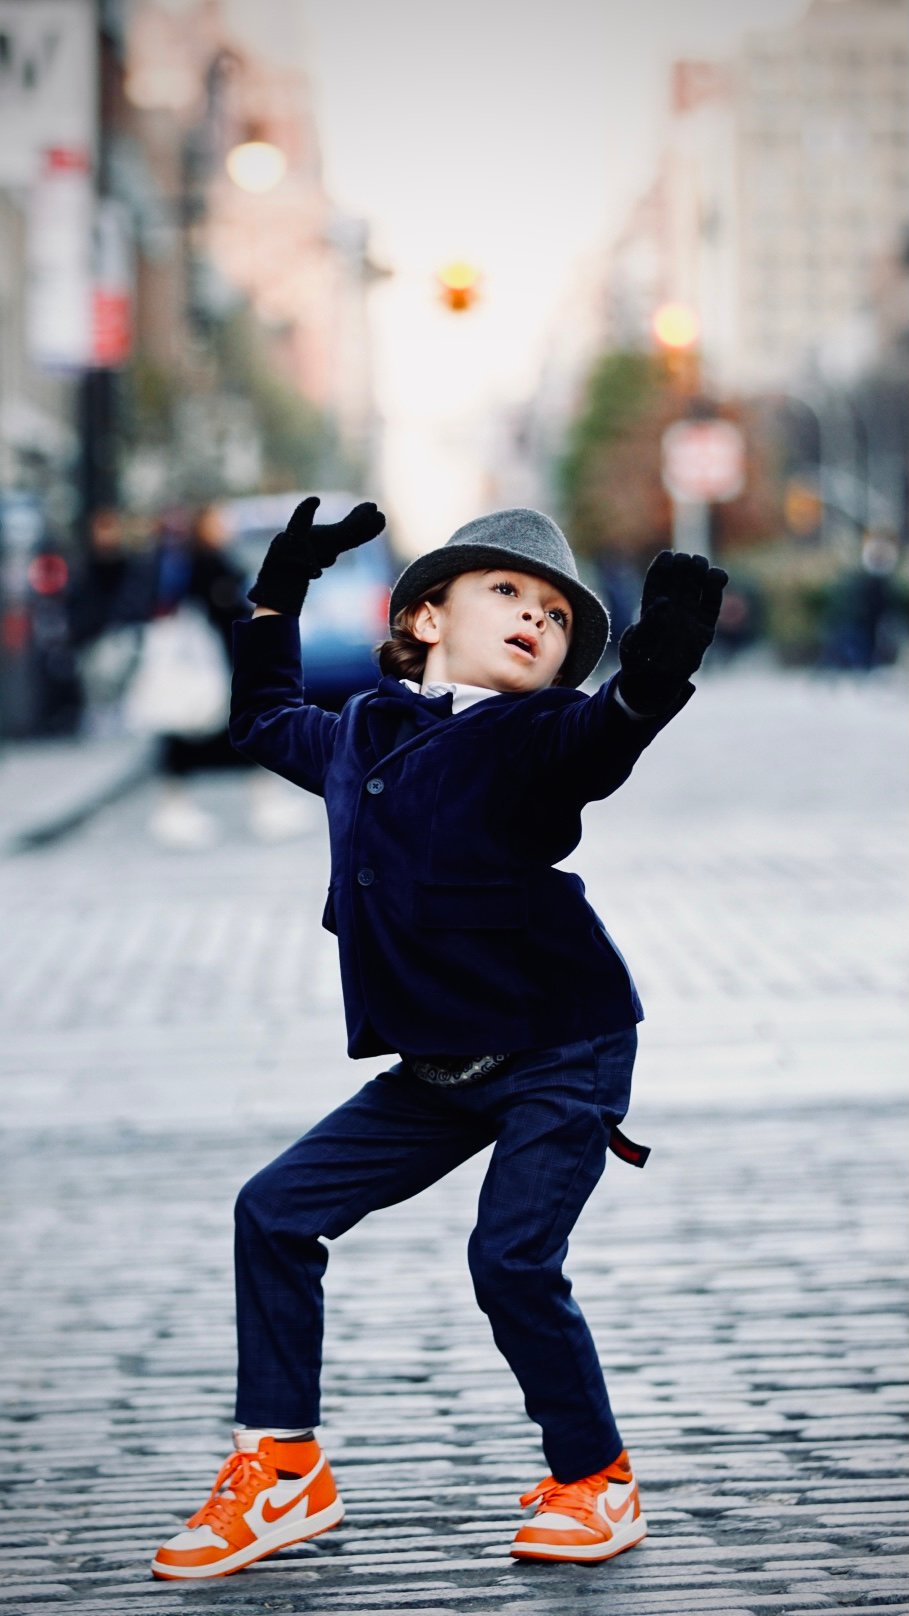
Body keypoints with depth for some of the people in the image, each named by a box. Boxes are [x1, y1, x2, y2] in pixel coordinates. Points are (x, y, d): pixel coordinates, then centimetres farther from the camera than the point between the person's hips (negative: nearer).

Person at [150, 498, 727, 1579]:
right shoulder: (358, 737, 7)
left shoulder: (530, 735, -12)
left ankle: (594, 1480, 8)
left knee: (512, 1258, -16)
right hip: (438, 1069, 7)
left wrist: (649, 680, -57)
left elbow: (595, 743, -37)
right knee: (276, 1211, 5)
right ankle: (281, 1467, 17)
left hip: (564, 1055, -7)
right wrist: (276, 598, 23)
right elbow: (263, 722, 29)